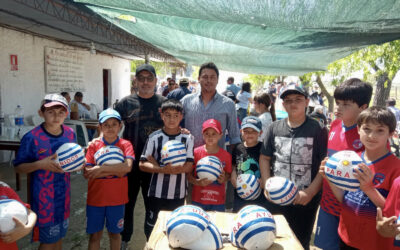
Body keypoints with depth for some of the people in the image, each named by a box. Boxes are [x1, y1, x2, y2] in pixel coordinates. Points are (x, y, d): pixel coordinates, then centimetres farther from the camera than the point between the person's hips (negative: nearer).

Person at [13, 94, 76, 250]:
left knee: (60, 234, 19)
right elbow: (18, 167, -9)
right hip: (44, 196, -5)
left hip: (64, 193, 5)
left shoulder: (70, 134, -1)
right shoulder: (32, 138, -16)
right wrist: (40, 164, -26)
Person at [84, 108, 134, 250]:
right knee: (95, 235, 11)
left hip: (117, 198, 0)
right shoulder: (94, 145, -2)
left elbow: (127, 167, -21)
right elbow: (87, 173, -11)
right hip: (95, 198, 1)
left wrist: (101, 168, -23)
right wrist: (115, 170, -17)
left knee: (114, 233, 17)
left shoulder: (125, 145, -4)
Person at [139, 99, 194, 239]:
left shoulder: (187, 138, -3)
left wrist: (163, 168, -19)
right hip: (157, 193, 0)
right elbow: (142, 165, -6)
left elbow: (189, 166, -8)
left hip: (178, 194, 1)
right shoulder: (154, 137, -4)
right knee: (152, 227, 12)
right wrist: (163, 169, -23)